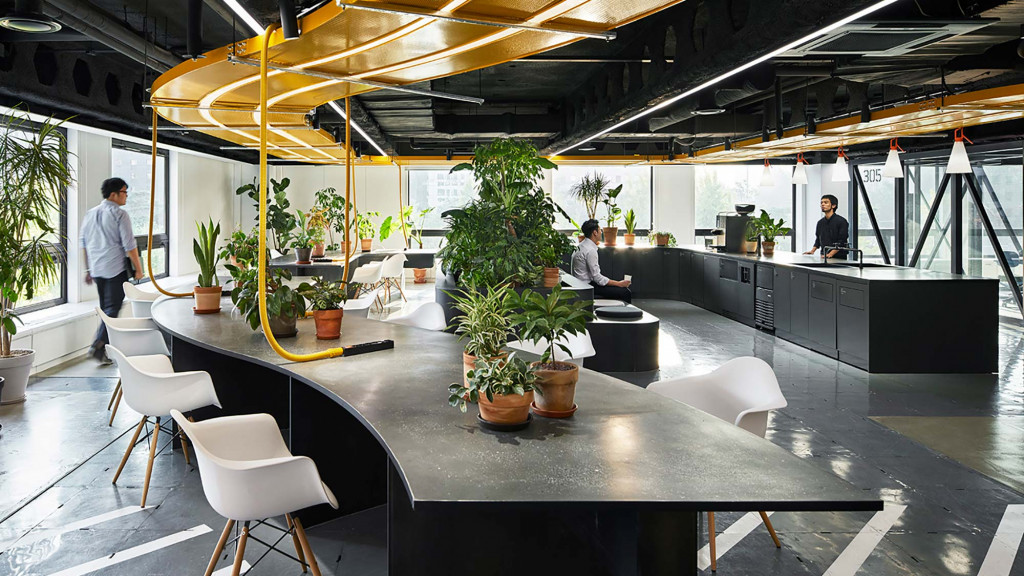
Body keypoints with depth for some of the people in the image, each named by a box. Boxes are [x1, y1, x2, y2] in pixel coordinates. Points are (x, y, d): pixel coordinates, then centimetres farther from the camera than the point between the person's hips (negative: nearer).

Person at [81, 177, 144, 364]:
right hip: (116, 270, -7)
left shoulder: (90, 214, 13)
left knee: (105, 308, 15)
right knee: (113, 309, -4)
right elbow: (129, 245, -12)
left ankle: (102, 349, 18)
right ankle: (98, 345, -15)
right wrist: (138, 269, -5)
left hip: (96, 270, 7)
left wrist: (88, 270, 24)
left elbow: (85, 244, 17)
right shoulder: (120, 215, -10)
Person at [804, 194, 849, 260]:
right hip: (824, 257, 4)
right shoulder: (820, 222, 15)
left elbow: (841, 242, -10)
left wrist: (830, 254, -20)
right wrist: (812, 251, 11)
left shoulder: (841, 221, -3)